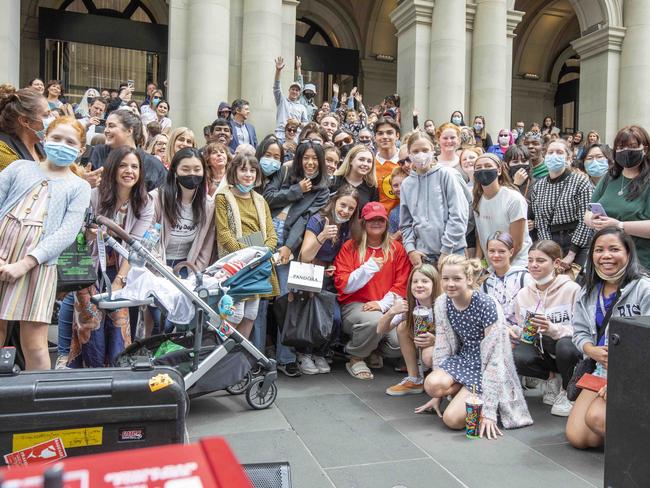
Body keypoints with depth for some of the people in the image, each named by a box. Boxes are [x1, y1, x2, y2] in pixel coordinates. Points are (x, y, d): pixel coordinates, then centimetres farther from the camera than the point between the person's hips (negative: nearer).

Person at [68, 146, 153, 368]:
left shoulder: (145, 205, -6)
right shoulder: (94, 196, -12)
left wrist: (119, 280, -17)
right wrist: (90, 234, -31)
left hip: (122, 270, 2)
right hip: (91, 268, -1)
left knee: (119, 320, -7)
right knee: (92, 321, -10)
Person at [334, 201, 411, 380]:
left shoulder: (396, 248, 10)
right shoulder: (350, 247, 4)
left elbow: (402, 285, 4)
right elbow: (342, 285, -4)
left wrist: (383, 304, -12)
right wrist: (368, 268, -15)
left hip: (387, 307, 3)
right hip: (355, 305, -2)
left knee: (400, 341, -25)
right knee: (374, 321, -36)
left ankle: (375, 352, 12)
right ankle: (355, 358, -6)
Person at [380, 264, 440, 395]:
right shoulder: (409, 306, -11)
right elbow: (380, 330, -11)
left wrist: (434, 340, -40)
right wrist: (391, 312, -31)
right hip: (423, 346, 5)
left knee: (429, 355, -36)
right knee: (403, 326, -17)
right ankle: (414, 380, -8)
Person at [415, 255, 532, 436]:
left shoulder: (487, 306, -23)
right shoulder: (441, 303, -5)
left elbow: (494, 358, -21)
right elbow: (442, 347, 2)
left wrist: (488, 410, -22)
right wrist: (438, 394, 4)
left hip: (486, 369, -5)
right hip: (462, 360, 5)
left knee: (453, 418, -23)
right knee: (431, 384, -27)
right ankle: (467, 394, 3)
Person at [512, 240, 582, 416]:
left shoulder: (571, 289, -12)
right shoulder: (523, 293, 4)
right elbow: (521, 329, 12)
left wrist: (553, 329, -34)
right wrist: (513, 331, -11)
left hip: (567, 350, -3)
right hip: (540, 351, 3)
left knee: (565, 346, -39)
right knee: (517, 358, -30)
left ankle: (566, 392, -4)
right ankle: (552, 377, 6)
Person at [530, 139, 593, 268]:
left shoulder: (581, 181, -4)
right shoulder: (538, 187, 6)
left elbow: (585, 220, -9)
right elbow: (541, 224, 2)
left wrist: (571, 254, -14)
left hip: (578, 245, -3)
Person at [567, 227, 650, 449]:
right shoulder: (588, 292, 9)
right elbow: (580, 332, 11)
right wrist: (594, 351, -13)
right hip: (602, 370, 6)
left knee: (597, 417, -30)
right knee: (576, 437, -4)